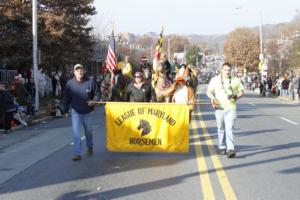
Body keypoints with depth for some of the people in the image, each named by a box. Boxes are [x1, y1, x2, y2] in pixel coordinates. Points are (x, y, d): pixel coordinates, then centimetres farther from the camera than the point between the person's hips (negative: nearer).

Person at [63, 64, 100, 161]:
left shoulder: (90, 81, -9)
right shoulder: (70, 83, -7)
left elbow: (96, 93, 2)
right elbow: (66, 98, 0)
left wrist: (94, 101, -16)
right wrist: (65, 110, 1)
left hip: (87, 112, 1)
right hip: (75, 112, -1)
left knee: (88, 131, 17)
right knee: (76, 132, -10)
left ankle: (90, 148, 42)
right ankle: (77, 153, -7)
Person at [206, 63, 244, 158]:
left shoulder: (235, 80, 8)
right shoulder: (215, 80, 6)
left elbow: (241, 91, 15)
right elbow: (209, 91, 10)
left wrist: (237, 96, -7)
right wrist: (212, 97, -12)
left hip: (231, 108, -1)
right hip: (219, 107, 1)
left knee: (229, 128, -12)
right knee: (221, 128, 9)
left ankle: (230, 149, -18)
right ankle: (222, 147, 23)